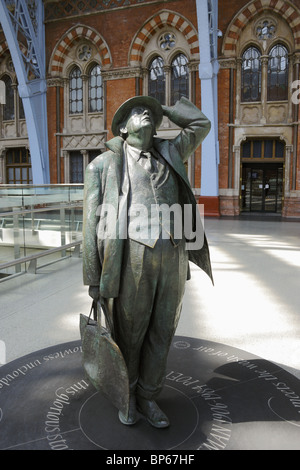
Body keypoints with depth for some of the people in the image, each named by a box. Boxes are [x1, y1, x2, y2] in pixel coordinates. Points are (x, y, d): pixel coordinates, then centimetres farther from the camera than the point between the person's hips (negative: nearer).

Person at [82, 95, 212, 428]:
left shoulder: (168, 152, 17)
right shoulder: (104, 164, 5)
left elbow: (201, 124, 27)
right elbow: (93, 222, 1)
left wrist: (161, 109, 25)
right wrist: (93, 278, -2)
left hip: (173, 259, 4)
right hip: (132, 260, -4)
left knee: (162, 333, 14)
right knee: (129, 335, 12)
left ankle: (148, 397, 36)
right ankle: (125, 394, 39)